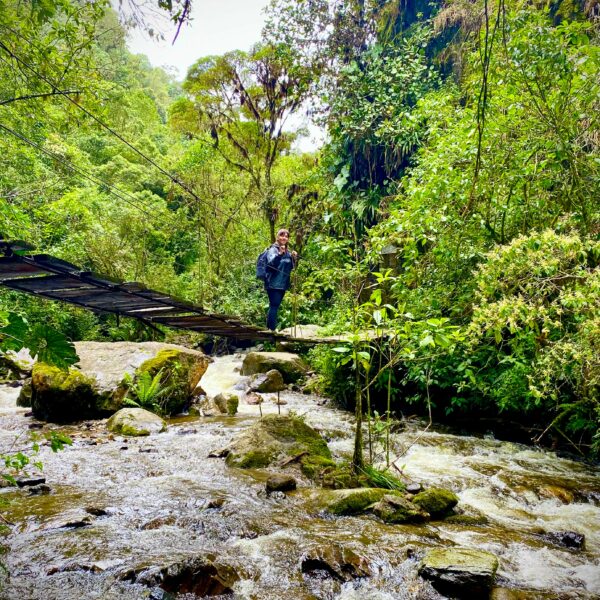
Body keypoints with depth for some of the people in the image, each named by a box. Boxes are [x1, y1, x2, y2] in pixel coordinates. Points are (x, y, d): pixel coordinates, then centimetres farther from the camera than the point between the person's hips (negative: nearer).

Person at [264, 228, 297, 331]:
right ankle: (271, 330, -10)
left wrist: (294, 259, -1)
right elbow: (271, 263, -22)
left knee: (275, 307, 12)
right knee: (274, 307, -11)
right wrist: (279, 253, -34)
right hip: (273, 284, -7)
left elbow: (291, 268, 17)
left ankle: (269, 329, 18)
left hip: (283, 284, 7)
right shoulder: (273, 249, -7)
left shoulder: (288, 252, 12)